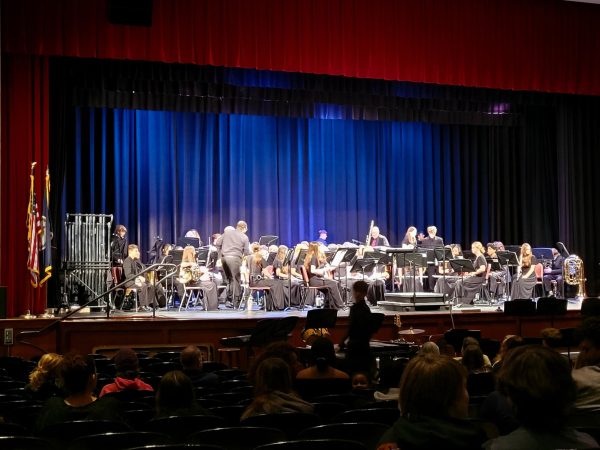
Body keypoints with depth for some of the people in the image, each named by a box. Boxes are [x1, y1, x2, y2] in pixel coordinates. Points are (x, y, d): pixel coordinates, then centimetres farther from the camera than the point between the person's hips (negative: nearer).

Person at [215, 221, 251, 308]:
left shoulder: (227, 232, 12)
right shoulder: (244, 237, 3)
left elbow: (217, 244, 10)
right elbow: (246, 252, 3)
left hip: (224, 257, 4)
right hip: (235, 258, -4)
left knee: (229, 278, 17)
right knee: (236, 279, 1)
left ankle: (229, 299, 16)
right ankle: (236, 302, -2)